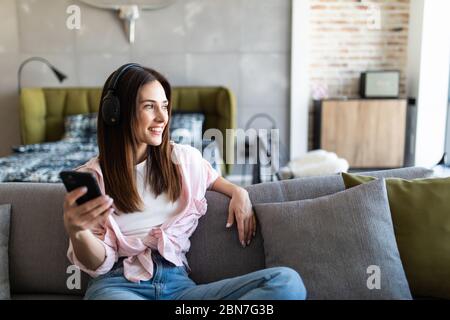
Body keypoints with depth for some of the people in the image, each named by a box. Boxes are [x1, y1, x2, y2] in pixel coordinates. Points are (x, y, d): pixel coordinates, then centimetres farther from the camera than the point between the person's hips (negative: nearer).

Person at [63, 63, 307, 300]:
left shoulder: (185, 158, 11)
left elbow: (212, 179, 34)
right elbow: (99, 265, 1)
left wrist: (238, 192, 11)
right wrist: (77, 232, -22)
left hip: (178, 284, 6)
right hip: (118, 284, -5)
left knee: (286, 281, -23)